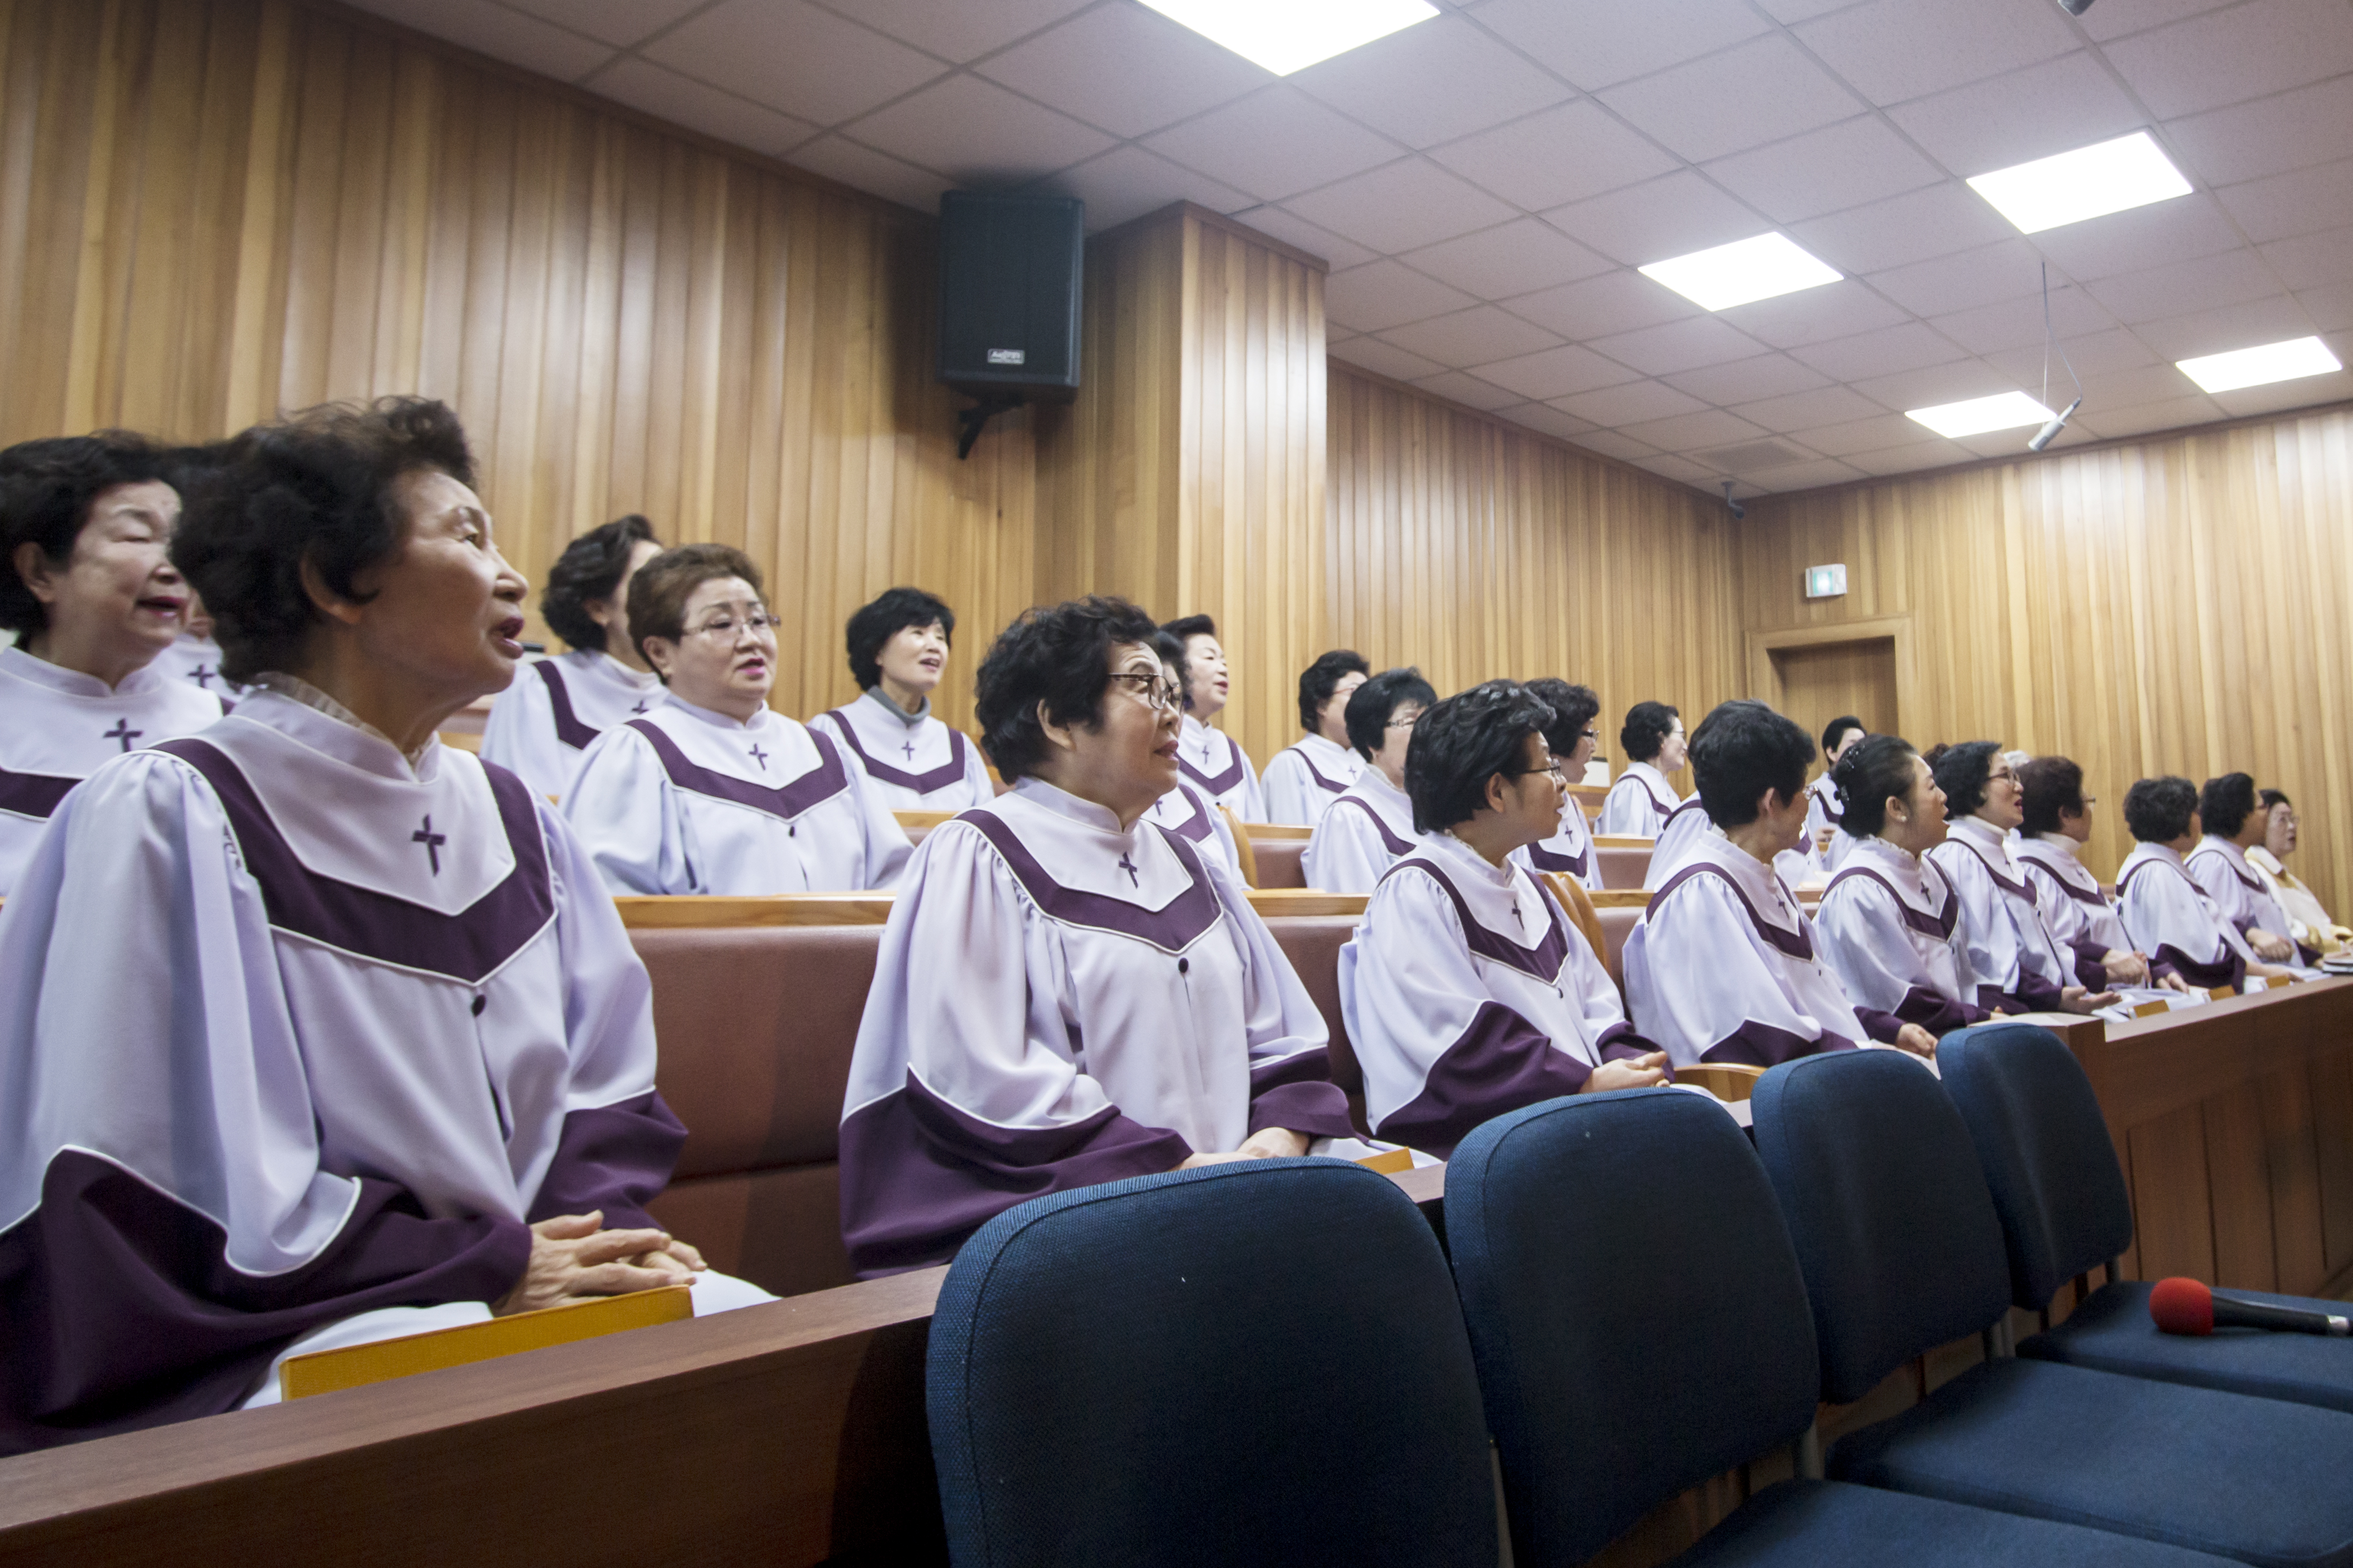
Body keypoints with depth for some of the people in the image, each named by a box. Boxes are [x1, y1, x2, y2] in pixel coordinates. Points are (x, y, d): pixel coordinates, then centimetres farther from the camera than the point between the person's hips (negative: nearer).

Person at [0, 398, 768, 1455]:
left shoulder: (512, 820, 12)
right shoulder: (168, 819, -8)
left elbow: (606, 1089, 14)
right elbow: (178, 1189, -14)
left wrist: (599, 1230, -6)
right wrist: (488, 1262, -14)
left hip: (533, 1278, 7)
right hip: (262, 1347, -6)